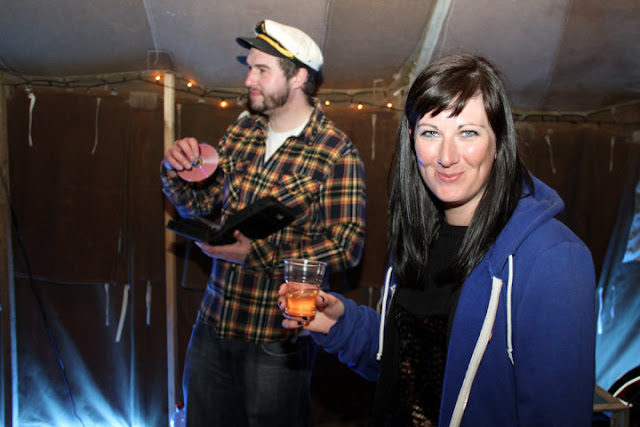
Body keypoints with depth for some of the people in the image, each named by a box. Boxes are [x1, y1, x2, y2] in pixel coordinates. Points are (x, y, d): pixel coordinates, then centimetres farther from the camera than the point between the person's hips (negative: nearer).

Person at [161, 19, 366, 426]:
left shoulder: (337, 153, -14)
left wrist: (257, 254, -23)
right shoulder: (241, 132, 4)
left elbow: (346, 246, -18)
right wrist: (178, 170, -9)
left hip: (277, 338, -6)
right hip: (213, 323, 6)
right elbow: (200, 204, 13)